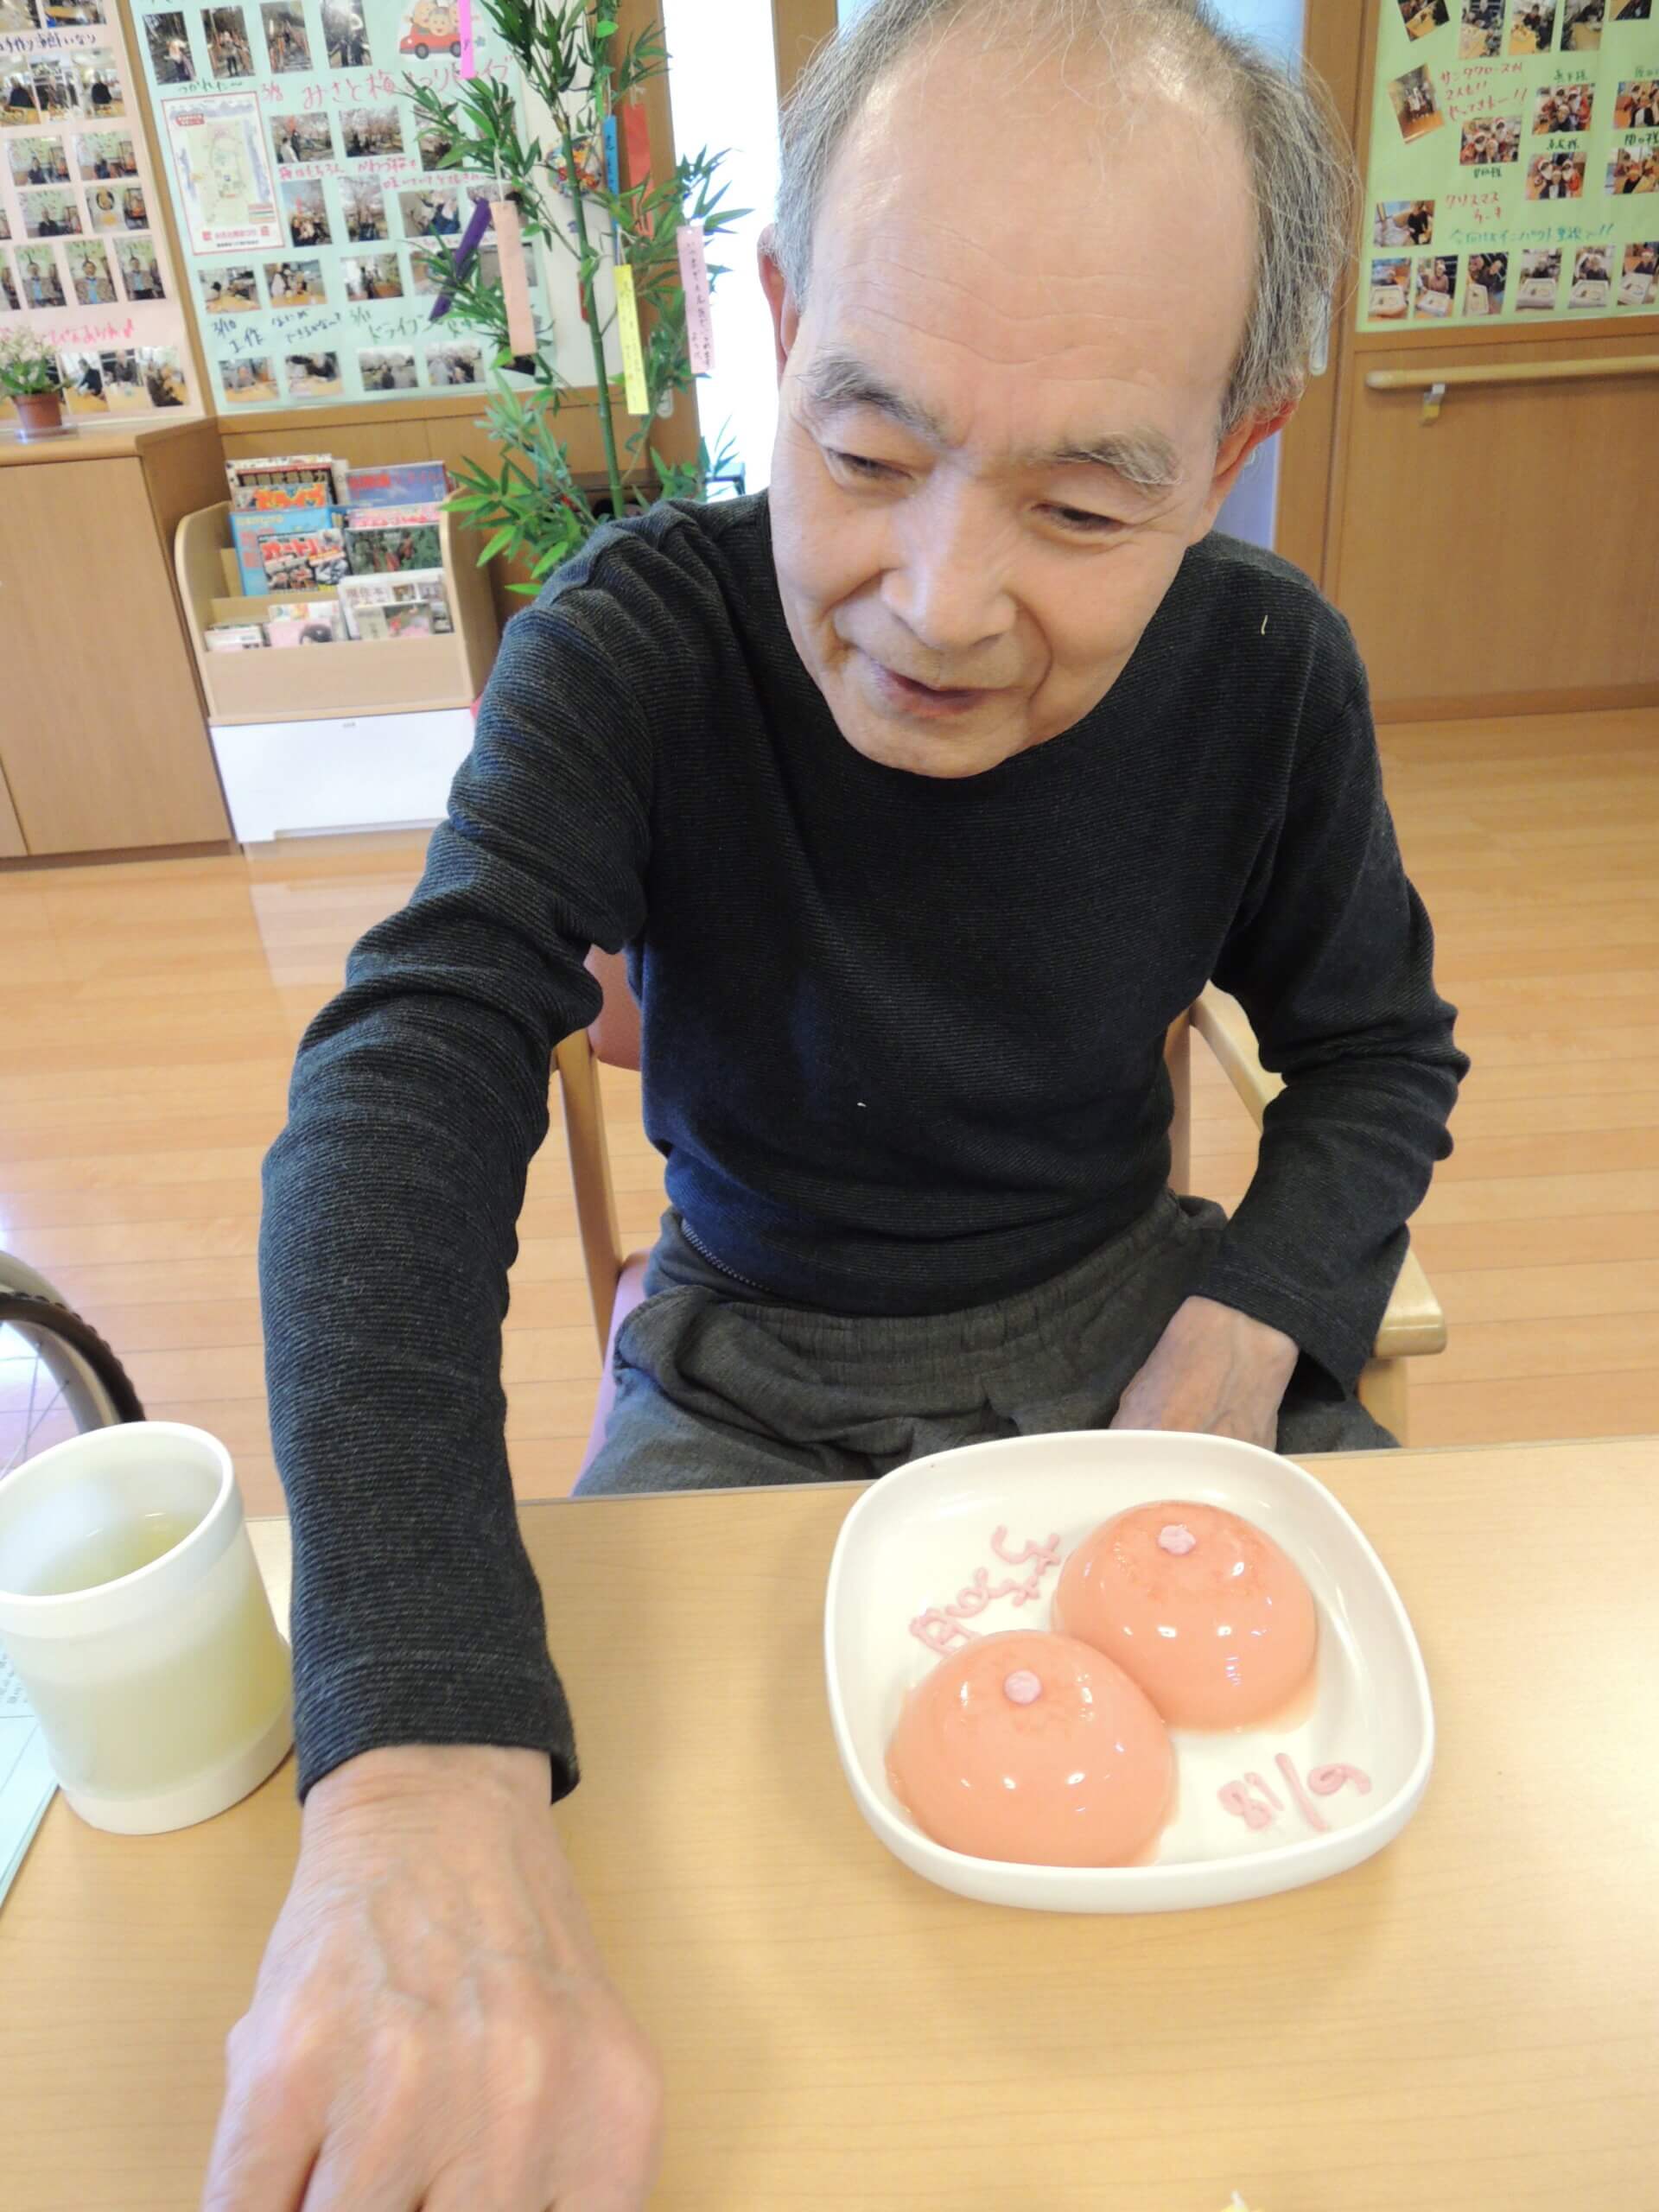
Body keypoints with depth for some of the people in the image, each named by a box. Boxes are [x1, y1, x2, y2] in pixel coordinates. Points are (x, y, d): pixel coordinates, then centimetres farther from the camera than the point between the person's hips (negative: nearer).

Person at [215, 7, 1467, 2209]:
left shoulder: (1270, 672, -12)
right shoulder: (647, 636, -22)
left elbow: (1382, 1053, 3)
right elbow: (412, 1080, -36)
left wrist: (1250, 1327, -18)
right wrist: (422, 1776, -50)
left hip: (1119, 1301, 3)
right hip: (759, 1363, -1)